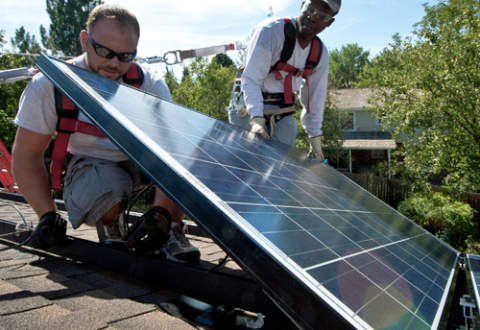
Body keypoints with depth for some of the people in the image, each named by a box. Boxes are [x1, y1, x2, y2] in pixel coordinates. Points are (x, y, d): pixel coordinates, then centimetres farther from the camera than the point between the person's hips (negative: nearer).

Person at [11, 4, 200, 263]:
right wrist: (48, 216, -26)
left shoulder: (150, 85, -18)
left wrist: (161, 212, -40)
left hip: (141, 160, 2)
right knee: (109, 188, -38)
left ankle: (173, 230, -11)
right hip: (90, 165, -1)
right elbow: (27, 155, -14)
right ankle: (109, 225, 1)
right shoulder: (50, 86, -18)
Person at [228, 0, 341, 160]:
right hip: (250, 109, -5)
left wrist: (315, 137, 6)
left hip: (284, 115, 5)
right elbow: (251, 78, -25)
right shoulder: (271, 30, -19)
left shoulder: (320, 53, 1)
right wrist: (256, 118, -37)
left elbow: (315, 97, 7)